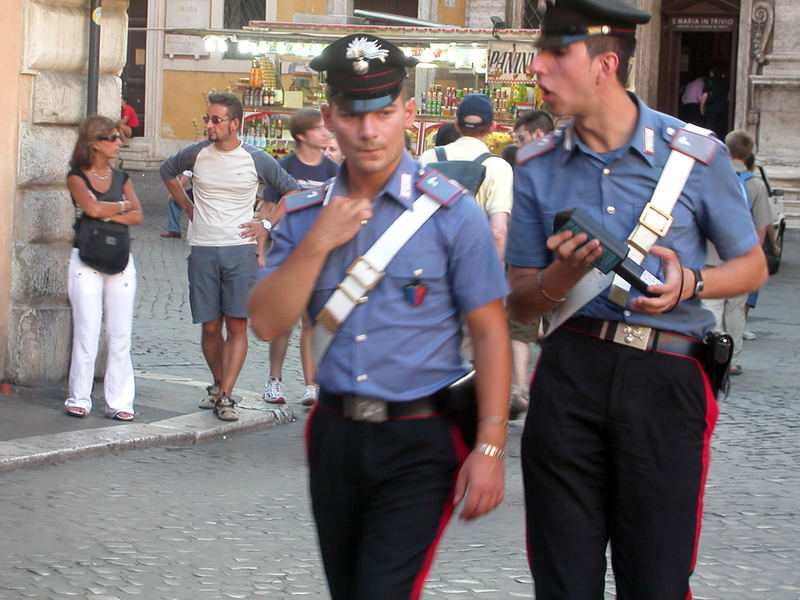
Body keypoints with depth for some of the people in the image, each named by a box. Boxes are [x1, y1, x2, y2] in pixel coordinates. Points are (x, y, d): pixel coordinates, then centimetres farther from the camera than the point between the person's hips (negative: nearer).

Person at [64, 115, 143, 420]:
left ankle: (119, 401, 6)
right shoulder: (77, 177, 0)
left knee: (120, 334, 1)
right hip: (85, 261, -4)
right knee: (87, 332, -4)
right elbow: (92, 208, -17)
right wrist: (122, 206, -1)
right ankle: (79, 398, 7)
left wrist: (109, 214, -13)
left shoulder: (121, 177, 13)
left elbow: (138, 216, 1)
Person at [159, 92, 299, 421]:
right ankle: (218, 385, 23)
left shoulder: (256, 159, -1)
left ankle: (225, 396, -6)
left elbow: (292, 190, 11)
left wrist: (266, 223, 3)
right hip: (203, 251, 2)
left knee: (237, 326, -7)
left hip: (240, 250, -2)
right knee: (210, 327, 4)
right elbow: (167, 171, 25)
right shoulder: (196, 154, 3)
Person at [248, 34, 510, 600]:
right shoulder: (306, 216, 7)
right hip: (334, 433, 5)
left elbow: (491, 333, -8)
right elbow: (267, 322, 0)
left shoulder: (451, 213, -7)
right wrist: (318, 242, -12)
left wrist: (490, 446, -15)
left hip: (420, 445, -5)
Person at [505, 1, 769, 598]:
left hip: (664, 380, -2)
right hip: (570, 372, 2)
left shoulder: (696, 155, 0)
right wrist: (563, 274, -13)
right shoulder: (538, 166, 8)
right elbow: (521, 304, 9)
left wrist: (690, 283, -10)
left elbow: (752, 266, 10)